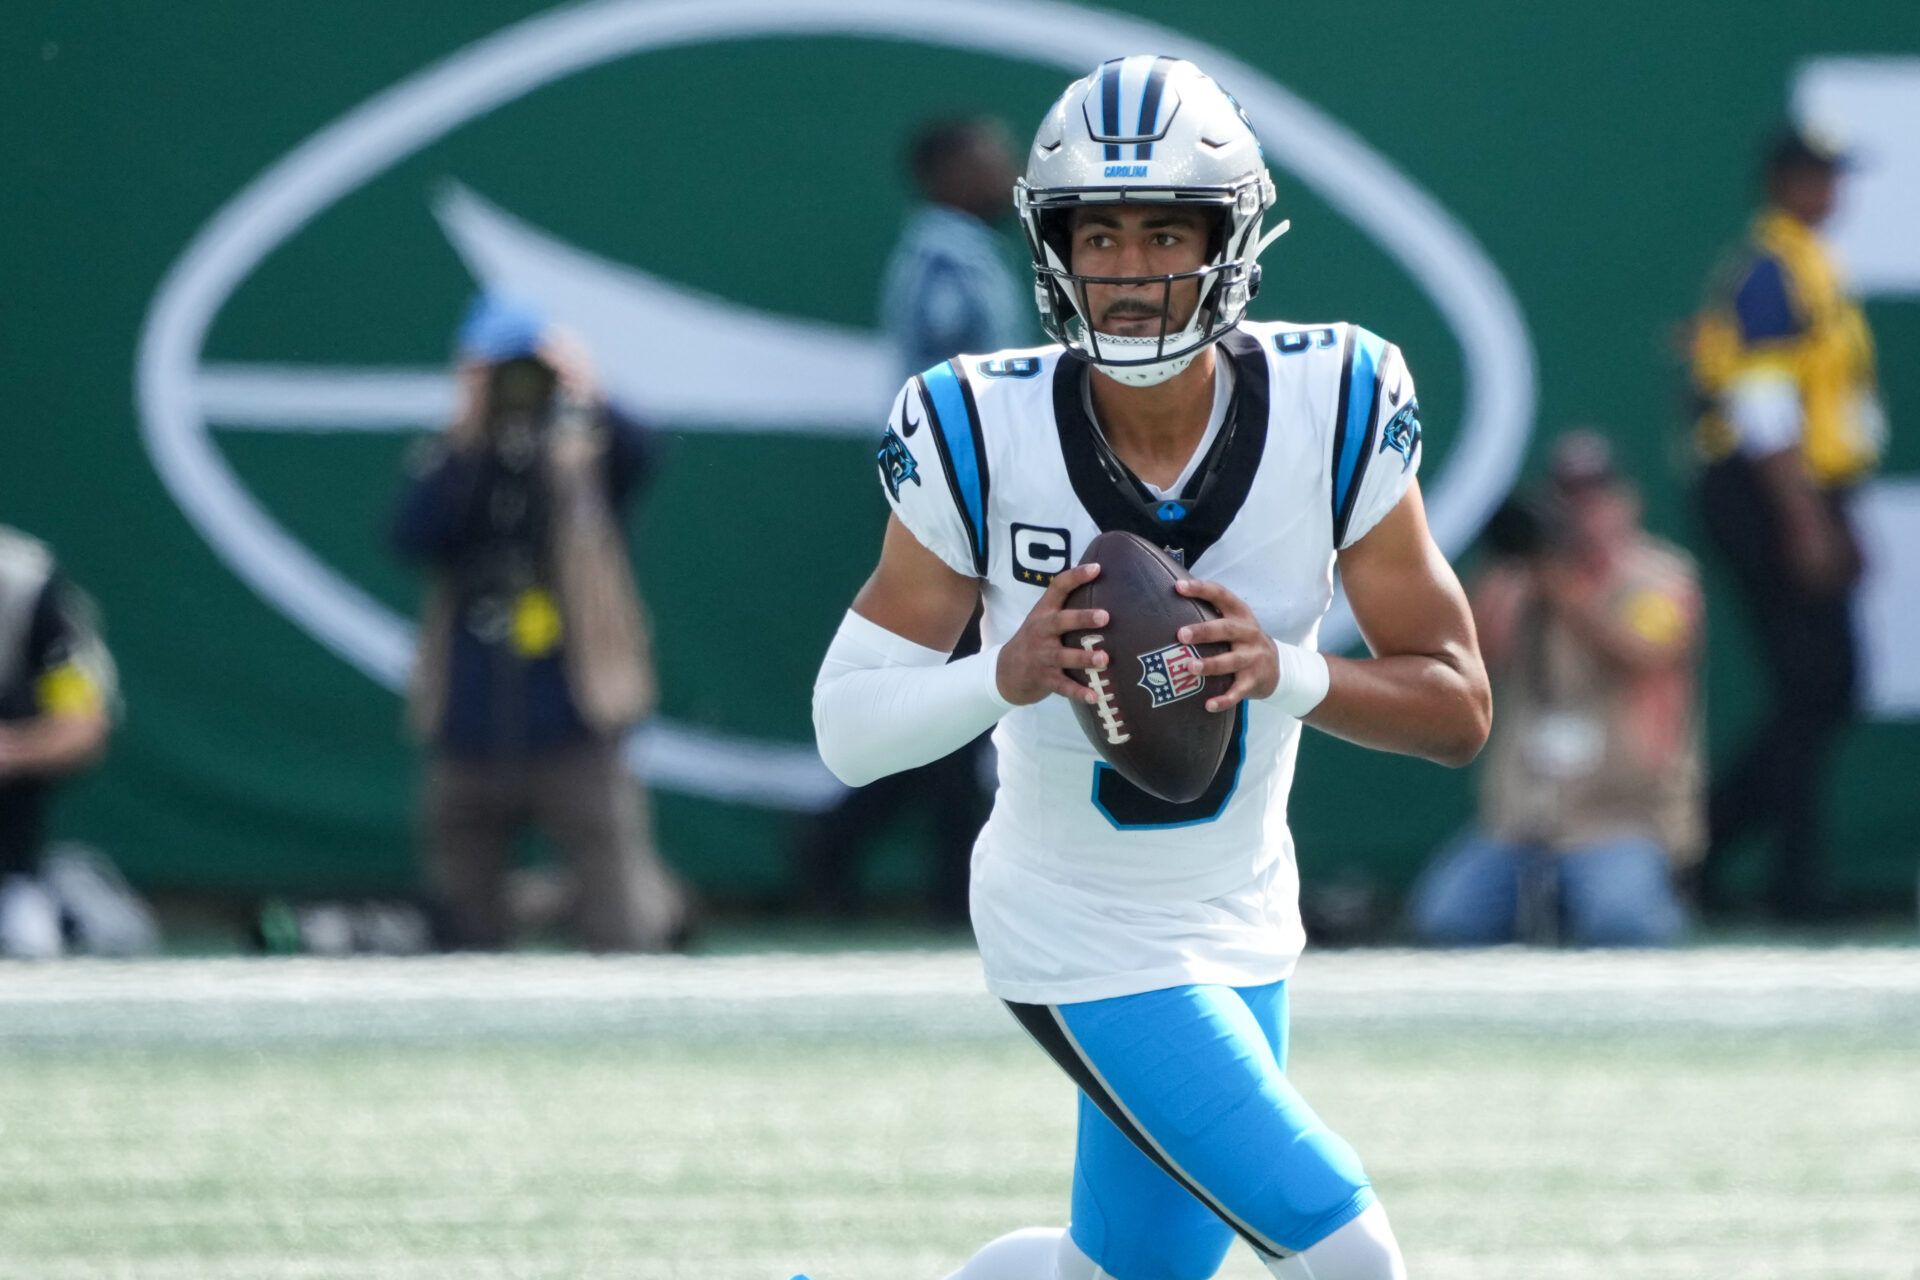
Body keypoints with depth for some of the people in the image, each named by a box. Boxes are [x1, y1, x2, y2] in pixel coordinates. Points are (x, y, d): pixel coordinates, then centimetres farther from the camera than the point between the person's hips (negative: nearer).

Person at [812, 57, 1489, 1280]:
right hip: (1079, 940, -5)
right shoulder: (986, 435, -18)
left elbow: (1459, 707, -10)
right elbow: (848, 727, -15)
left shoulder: (1330, 410, -13)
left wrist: (1288, 674, -29)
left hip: (1242, 934, 5)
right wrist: (1005, 675, -34)